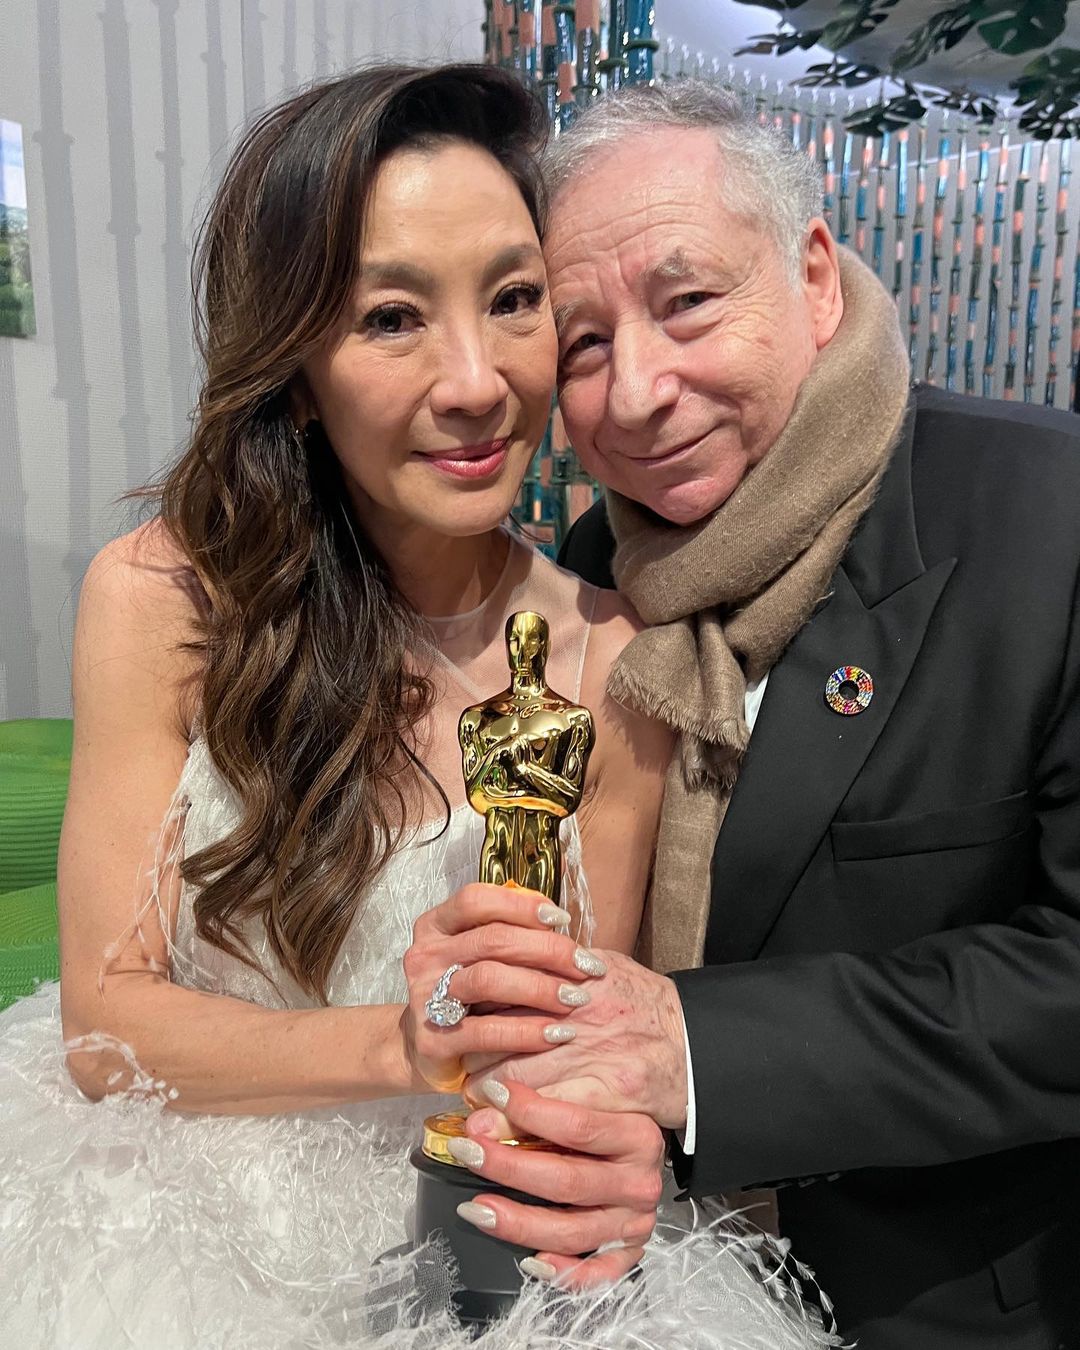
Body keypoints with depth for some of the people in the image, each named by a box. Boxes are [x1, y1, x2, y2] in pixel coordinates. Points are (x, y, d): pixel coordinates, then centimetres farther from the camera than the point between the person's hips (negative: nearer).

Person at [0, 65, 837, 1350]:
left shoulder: (611, 662, -12)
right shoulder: (158, 601, -13)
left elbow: (584, 1031, -2)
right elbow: (104, 1023, -11)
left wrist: (601, 1147, -25)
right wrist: (401, 1042, -28)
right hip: (170, 1233, 0)